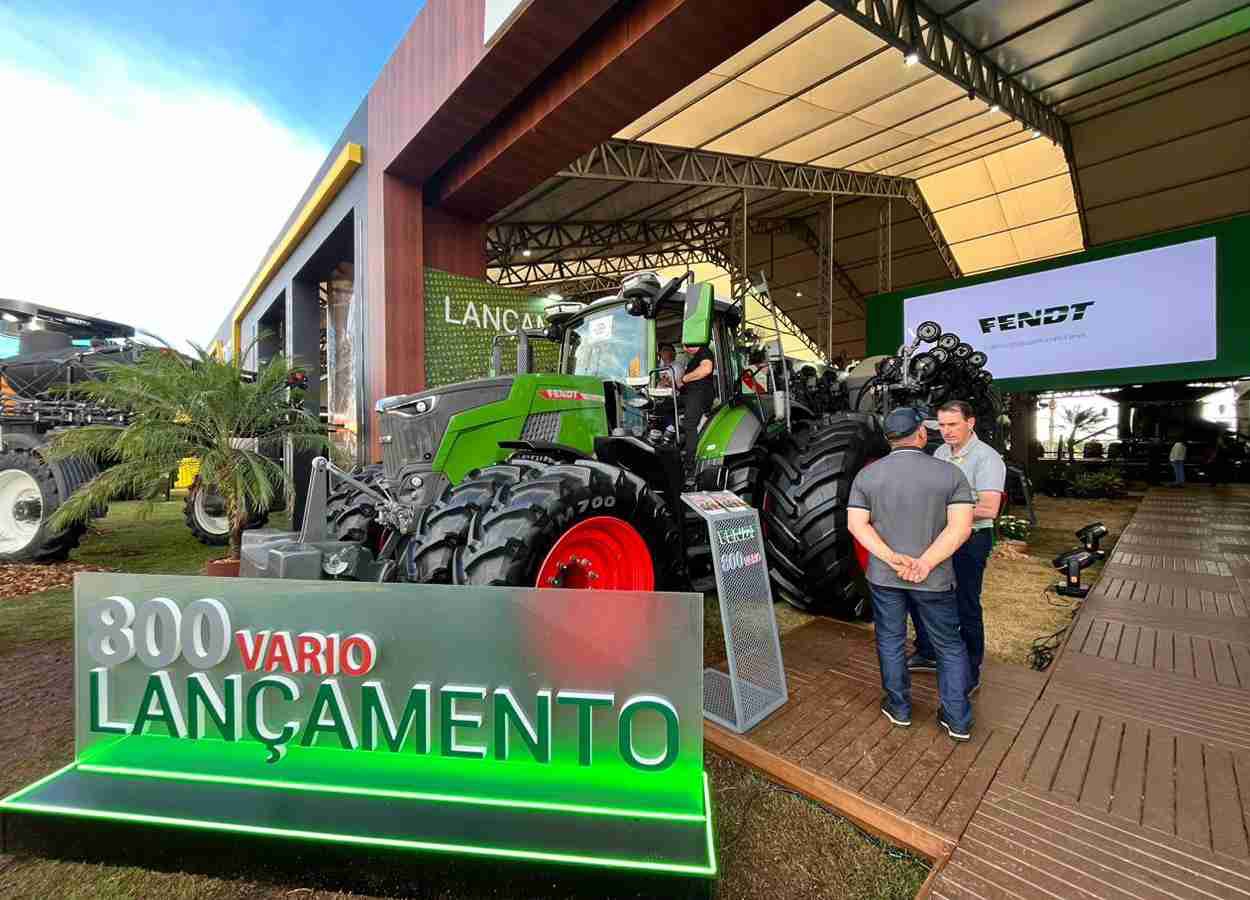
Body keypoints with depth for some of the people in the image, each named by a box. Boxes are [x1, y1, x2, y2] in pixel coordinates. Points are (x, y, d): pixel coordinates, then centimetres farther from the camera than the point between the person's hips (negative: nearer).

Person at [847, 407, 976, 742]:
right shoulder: (950, 473, -7)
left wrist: (893, 559, -15)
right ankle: (958, 720, 27)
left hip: (883, 576, 1)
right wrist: (925, 564, -18)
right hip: (934, 579, 0)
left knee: (891, 642, 16)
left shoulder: (867, 474, -4)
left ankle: (899, 708, 31)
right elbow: (961, 526, -16)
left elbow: (856, 524, -11)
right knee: (950, 646, 18)